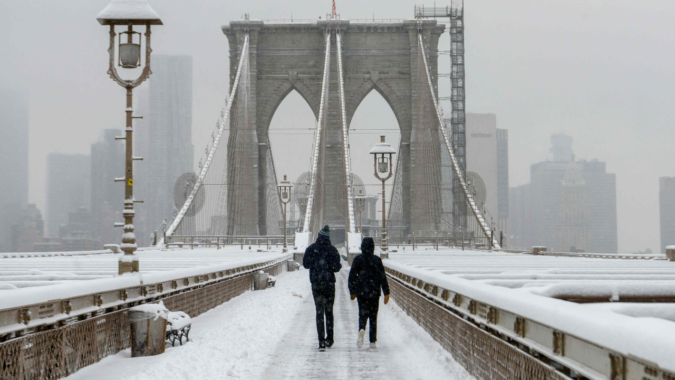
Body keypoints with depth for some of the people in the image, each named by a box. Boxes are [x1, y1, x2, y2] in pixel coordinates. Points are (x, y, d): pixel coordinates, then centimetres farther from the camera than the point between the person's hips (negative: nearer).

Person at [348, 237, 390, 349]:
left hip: (361, 292, 0)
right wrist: (386, 293, 0)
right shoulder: (377, 260, -4)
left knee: (363, 314, 7)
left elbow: (352, 276, 1)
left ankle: (362, 330, -25)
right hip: (374, 292, 0)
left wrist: (352, 291, 9)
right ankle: (373, 341, 6)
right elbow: (382, 277, -4)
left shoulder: (358, 259, -1)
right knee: (373, 316, 8)